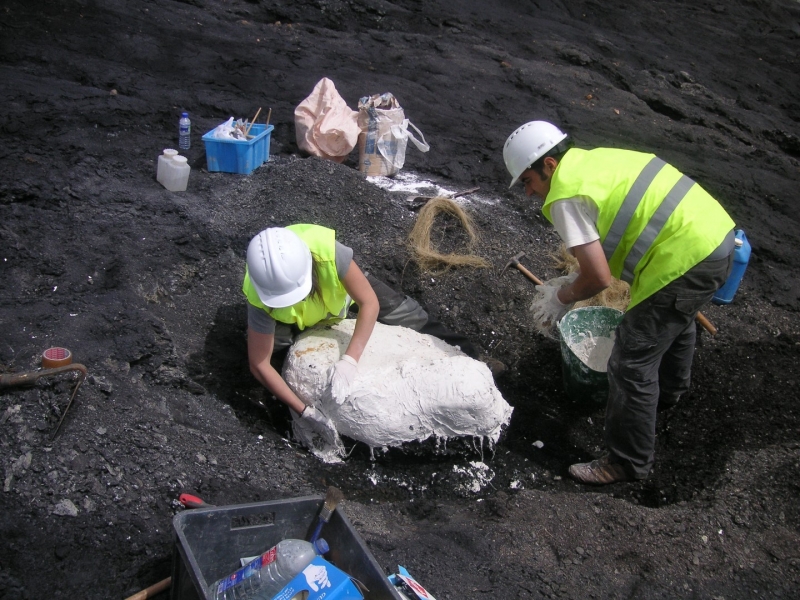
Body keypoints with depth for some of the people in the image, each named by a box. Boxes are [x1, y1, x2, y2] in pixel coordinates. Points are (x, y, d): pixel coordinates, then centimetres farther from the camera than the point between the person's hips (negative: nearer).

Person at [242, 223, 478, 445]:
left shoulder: (328, 251, -45)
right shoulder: (260, 297, -39)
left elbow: (369, 303, -38)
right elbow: (259, 365, -33)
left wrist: (349, 360, -48)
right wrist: (304, 411, -36)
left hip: (340, 288, 0)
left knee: (406, 316, -2)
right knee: (266, 341, -27)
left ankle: (458, 351, 24)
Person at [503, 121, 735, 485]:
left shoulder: (566, 195, -15)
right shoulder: (593, 159, 14)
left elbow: (599, 278, -17)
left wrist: (562, 297, 2)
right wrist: (571, 289, 20)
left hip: (686, 259, -10)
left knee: (631, 365, -1)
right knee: (675, 321, 36)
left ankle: (628, 462, 14)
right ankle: (669, 389, 64)